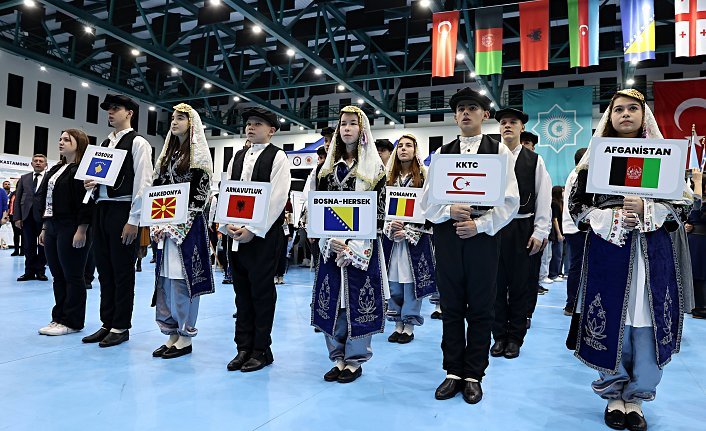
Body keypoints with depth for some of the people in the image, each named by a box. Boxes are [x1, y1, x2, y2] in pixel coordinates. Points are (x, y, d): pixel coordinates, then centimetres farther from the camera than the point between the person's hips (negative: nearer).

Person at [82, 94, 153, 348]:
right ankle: (107, 323, 23)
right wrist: (91, 183, 1)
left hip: (122, 211, -8)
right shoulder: (105, 144, 18)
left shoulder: (137, 143, -5)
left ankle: (121, 327, 12)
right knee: (104, 269, 12)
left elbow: (143, 182, -12)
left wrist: (133, 220, -16)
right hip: (100, 209, 8)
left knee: (122, 270, 1)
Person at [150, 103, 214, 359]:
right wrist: (158, 221, 1)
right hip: (167, 224, 7)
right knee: (165, 277, 8)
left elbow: (200, 193, -11)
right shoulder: (168, 153, 17)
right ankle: (172, 333, 18)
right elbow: (158, 187, 15)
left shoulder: (199, 155, -3)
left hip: (188, 225, -7)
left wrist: (179, 224, -16)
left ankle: (186, 336, 6)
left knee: (183, 277, -4)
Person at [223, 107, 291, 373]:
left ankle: (261, 350, 14)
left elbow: (277, 198, -12)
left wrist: (253, 230, -16)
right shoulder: (237, 158, 16)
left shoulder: (278, 157, -2)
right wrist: (228, 225, -4)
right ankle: (244, 348, 21)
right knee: (242, 291, 10)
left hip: (264, 234, -6)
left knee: (262, 291, 2)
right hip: (236, 233, 6)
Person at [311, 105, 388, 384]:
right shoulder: (329, 167, 12)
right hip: (332, 243, 4)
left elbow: (378, 210, -5)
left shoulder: (374, 167, 1)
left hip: (362, 245, -3)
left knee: (358, 299, -1)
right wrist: (331, 240, -8)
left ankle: (355, 360, 13)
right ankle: (338, 358, 18)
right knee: (333, 298, 5)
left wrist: (354, 245, -13)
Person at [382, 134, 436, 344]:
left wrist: (409, 231, -13)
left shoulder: (424, 176, 0)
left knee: (412, 280, -1)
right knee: (394, 281, 7)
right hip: (392, 236, 4)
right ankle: (398, 324, 19)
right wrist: (390, 226, -8)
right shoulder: (389, 177, 12)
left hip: (416, 237, -4)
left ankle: (409, 325, 11)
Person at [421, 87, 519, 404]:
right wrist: (449, 211, -13)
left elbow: (510, 201, -3)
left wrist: (480, 224, -14)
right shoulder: (442, 153, 11)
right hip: (447, 236, 2)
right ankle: (453, 372, 22)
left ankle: (474, 375, 20)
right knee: (451, 308, 9)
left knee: (480, 310, 6)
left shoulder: (499, 151, 4)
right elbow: (427, 201, 6)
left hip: (483, 237, -2)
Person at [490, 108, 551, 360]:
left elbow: (543, 198, 2)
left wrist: (539, 232, -4)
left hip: (522, 229, 0)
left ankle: (515, 338, 19)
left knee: (520, 285, 6)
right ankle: (499, 336, 20)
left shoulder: (534, 160, 5)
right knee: (496, 284, 8)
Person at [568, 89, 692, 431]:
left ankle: (636, 397, 20)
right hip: (607, 251, -1)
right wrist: (613, 218, -13)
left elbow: (682, 206, 4)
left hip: (652, 253, 1)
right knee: (610, 324, 2)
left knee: (648, 326, 1)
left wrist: (645, 211, -14)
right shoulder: (595, 158, 6)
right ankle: (613, 395, 21)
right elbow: (578, 207, 2)